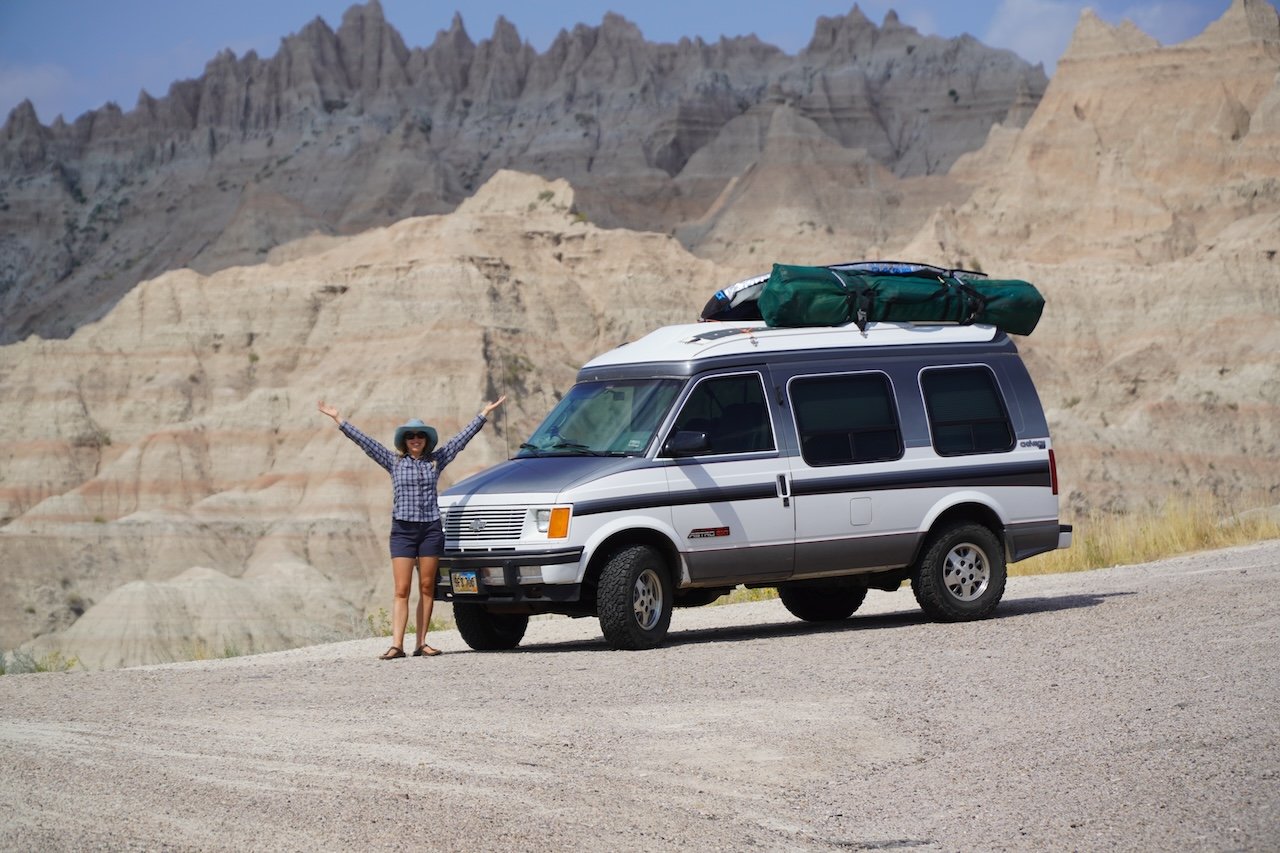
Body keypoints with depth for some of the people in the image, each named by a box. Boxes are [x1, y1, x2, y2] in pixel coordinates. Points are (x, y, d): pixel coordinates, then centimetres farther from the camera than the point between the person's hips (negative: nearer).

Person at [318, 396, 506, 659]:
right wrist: (337, 419, 5)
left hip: (431, 529, 1)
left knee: (427, 588, 3)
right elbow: (363, 441, 7)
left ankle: (421, 643, 6)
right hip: (403, 530, -1)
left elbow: (463, 437, 14)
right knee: (402, 590, -7)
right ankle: (397, 645, -13)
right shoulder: (394, 462, 8)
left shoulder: (436, 460, 10)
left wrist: (486, 412, 17)